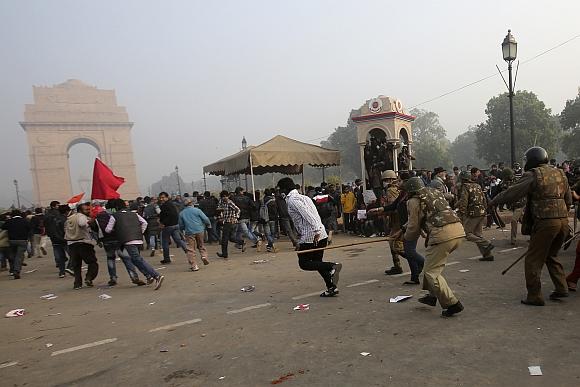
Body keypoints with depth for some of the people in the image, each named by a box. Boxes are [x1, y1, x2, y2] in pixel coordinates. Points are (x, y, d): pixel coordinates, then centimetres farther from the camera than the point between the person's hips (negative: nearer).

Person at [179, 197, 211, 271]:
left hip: (189, 233, 0)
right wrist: (209, 225, 15)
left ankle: (194, 266, 3)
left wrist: (183, 231, 29)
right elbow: (205, 219, -4)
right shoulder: (197, 210, -2)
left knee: (190, 249, 4)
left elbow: (181, 226, 10)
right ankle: (204, 256, 1)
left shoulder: (181, 213, 4)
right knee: (201, 245, 21)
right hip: (200, 231, 0)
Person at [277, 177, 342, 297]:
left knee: (304, 263, 4)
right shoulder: (304, 197, 18)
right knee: (317, 262, 19)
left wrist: (316, 231, -28)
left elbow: (307, 214, -22)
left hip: (310, 237, -9)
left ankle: (332, 266, -14)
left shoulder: (292, 200, -9)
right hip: (322, 234, 9)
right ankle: (332, 287, 15)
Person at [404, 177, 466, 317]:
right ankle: (432, 295, 29)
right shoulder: (436, 191, 24)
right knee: (432, 261, 24)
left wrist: (406, 236, 26)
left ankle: (452, 304, 2)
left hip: (442, 234, -8)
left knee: (431, 272, 3)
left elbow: (414, 228, 4)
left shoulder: (414, 201, 3)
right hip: (459, 229, 8)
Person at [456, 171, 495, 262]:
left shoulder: (465, 187, -9)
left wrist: (461, 216, -14)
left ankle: (486, 244, -12)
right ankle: (487, 255, 12)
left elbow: (463, 203, -17)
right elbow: (484, 199, 18)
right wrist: (485, 211, 24)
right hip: (482, 213, 8)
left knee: (467, 234, -1)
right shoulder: (477, 186, 16)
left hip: (472, 214, -8)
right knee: (478, 234, 13)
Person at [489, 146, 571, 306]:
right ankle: (561, 288, 24)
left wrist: (493, 202, 3)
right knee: (551, 256, 25)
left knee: (533, 260, 2)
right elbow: (568, 200, 19)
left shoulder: (533, 175, -7)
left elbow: (512, 193, -8)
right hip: (563, 221, 8)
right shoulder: (560, 173, 15)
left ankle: (535, 296, 6)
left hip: (545, 222, -8)